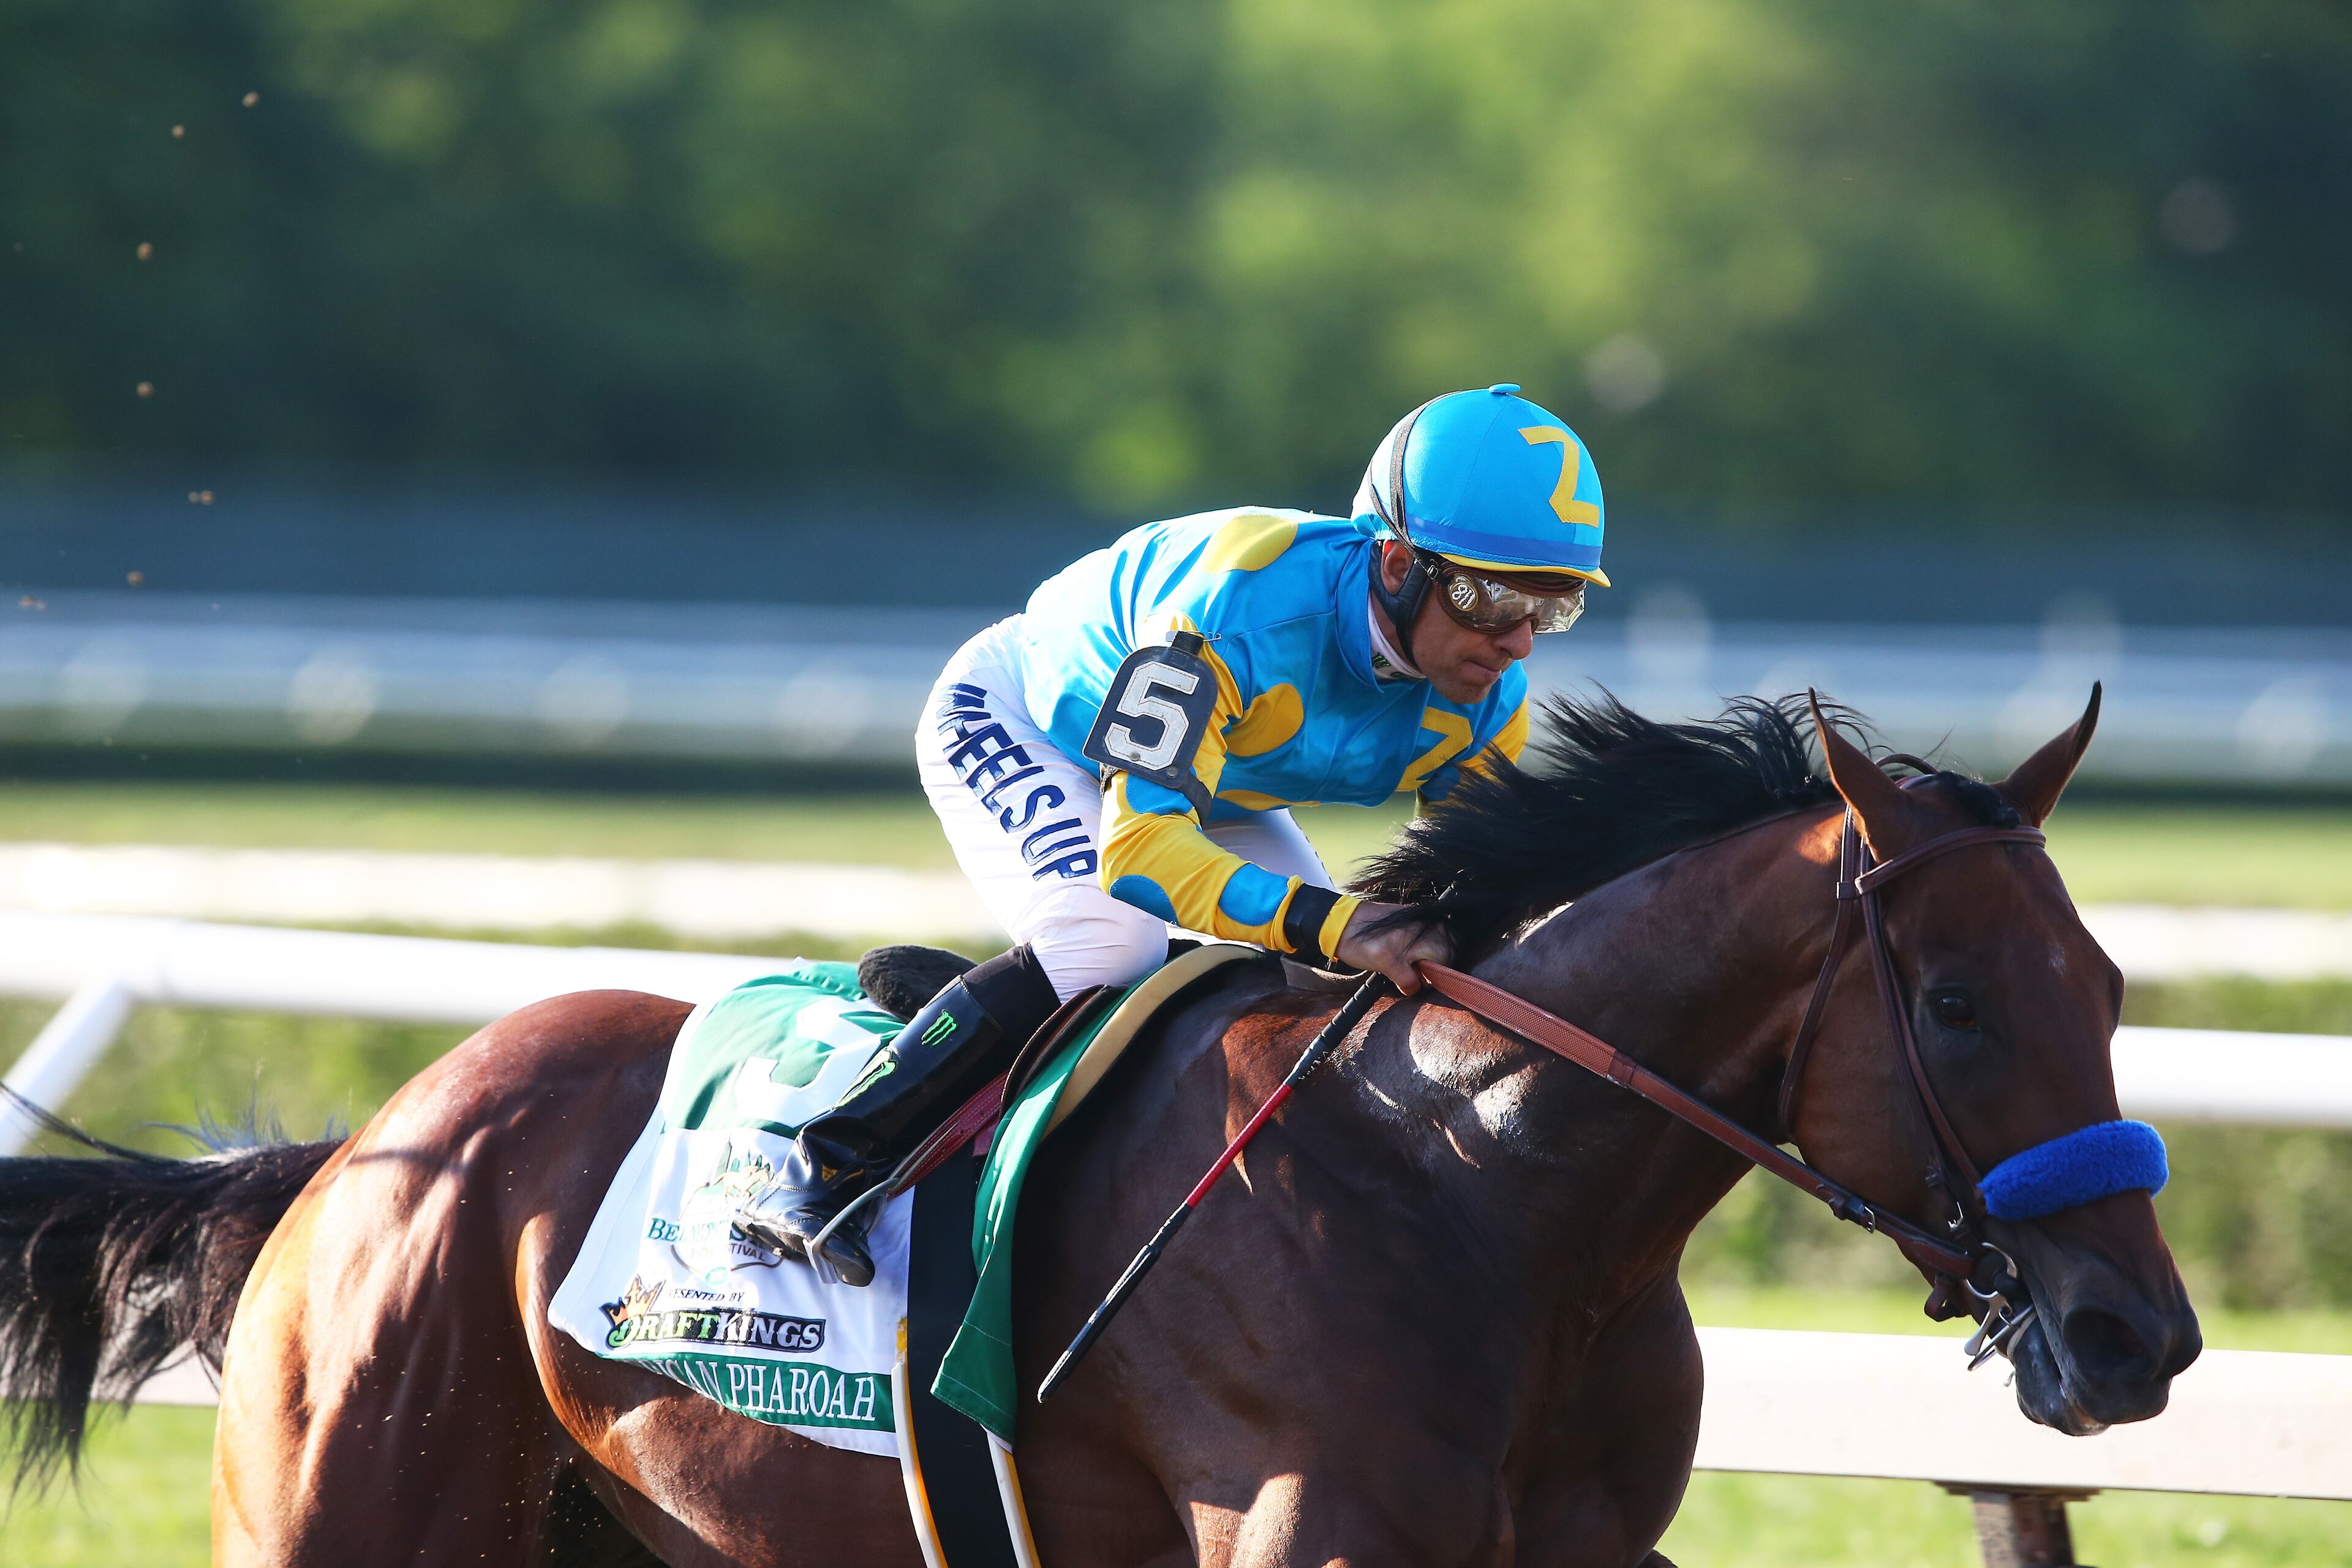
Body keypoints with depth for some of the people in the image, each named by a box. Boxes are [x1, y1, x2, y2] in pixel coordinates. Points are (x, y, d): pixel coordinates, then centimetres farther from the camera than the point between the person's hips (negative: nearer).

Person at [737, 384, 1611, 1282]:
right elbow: (1137, 846, -49)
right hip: (1016, 723, -7)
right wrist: (1328, 923, -61)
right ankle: (826, 1168, -22)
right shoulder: (1244, 604, -44)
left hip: (1210, 779, 7)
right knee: (1111, 941, -31)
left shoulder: (1487, 706, -23)